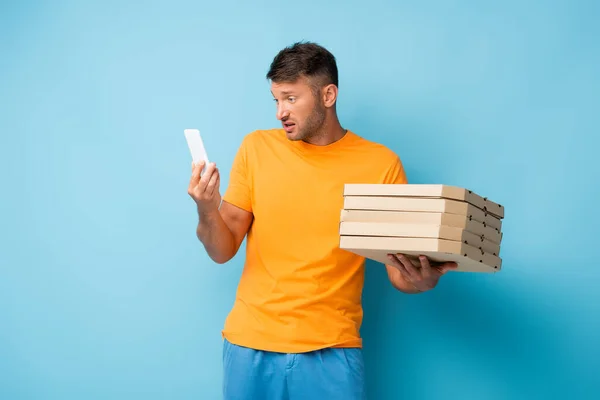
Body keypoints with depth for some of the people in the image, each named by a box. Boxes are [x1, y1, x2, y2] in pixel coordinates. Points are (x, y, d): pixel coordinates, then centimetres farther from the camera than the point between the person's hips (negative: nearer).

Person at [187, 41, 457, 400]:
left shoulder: (381, 164, -4)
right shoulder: (256, 148, 1)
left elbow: (400, 270, 1)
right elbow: (223, 251, 2)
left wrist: (423, 279, -21)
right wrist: (207, 210, -17)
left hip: (331, 349, -1)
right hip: (251, 344, 2)